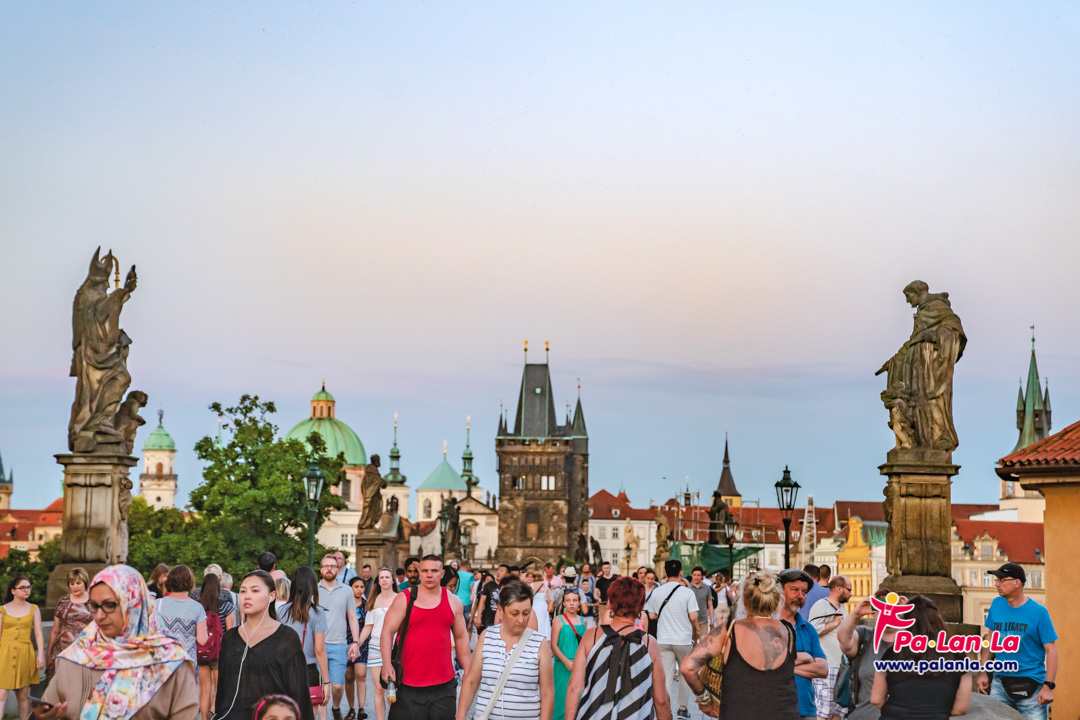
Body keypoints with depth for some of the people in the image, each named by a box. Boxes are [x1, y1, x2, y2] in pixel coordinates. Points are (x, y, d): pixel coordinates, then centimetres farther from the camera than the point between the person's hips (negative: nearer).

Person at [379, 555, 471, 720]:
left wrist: (467, 670, 13)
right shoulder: (404, 599, 0)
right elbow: (387, 632, -3)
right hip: (408, 684, -3)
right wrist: (387, 664, -16)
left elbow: (461, 637, 17)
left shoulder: (453, 602, 10)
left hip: (444, 684, 3)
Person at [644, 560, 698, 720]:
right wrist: (695, 636, 2)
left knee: (666, 677, 1)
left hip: (663, 640, 2)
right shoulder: (687, 592, -8)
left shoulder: (657, 592, 1)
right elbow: (693, 617, -13)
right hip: (683, 640, -2)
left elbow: (652, 615, 5)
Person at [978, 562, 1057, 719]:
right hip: (1000, 682, 4)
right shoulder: (996, 604, 6)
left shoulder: (1038, 612, -8)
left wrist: (1048, 686, -15)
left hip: (1031, 684, -4)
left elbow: (1051, 650, -8)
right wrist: (982, 672, 8)